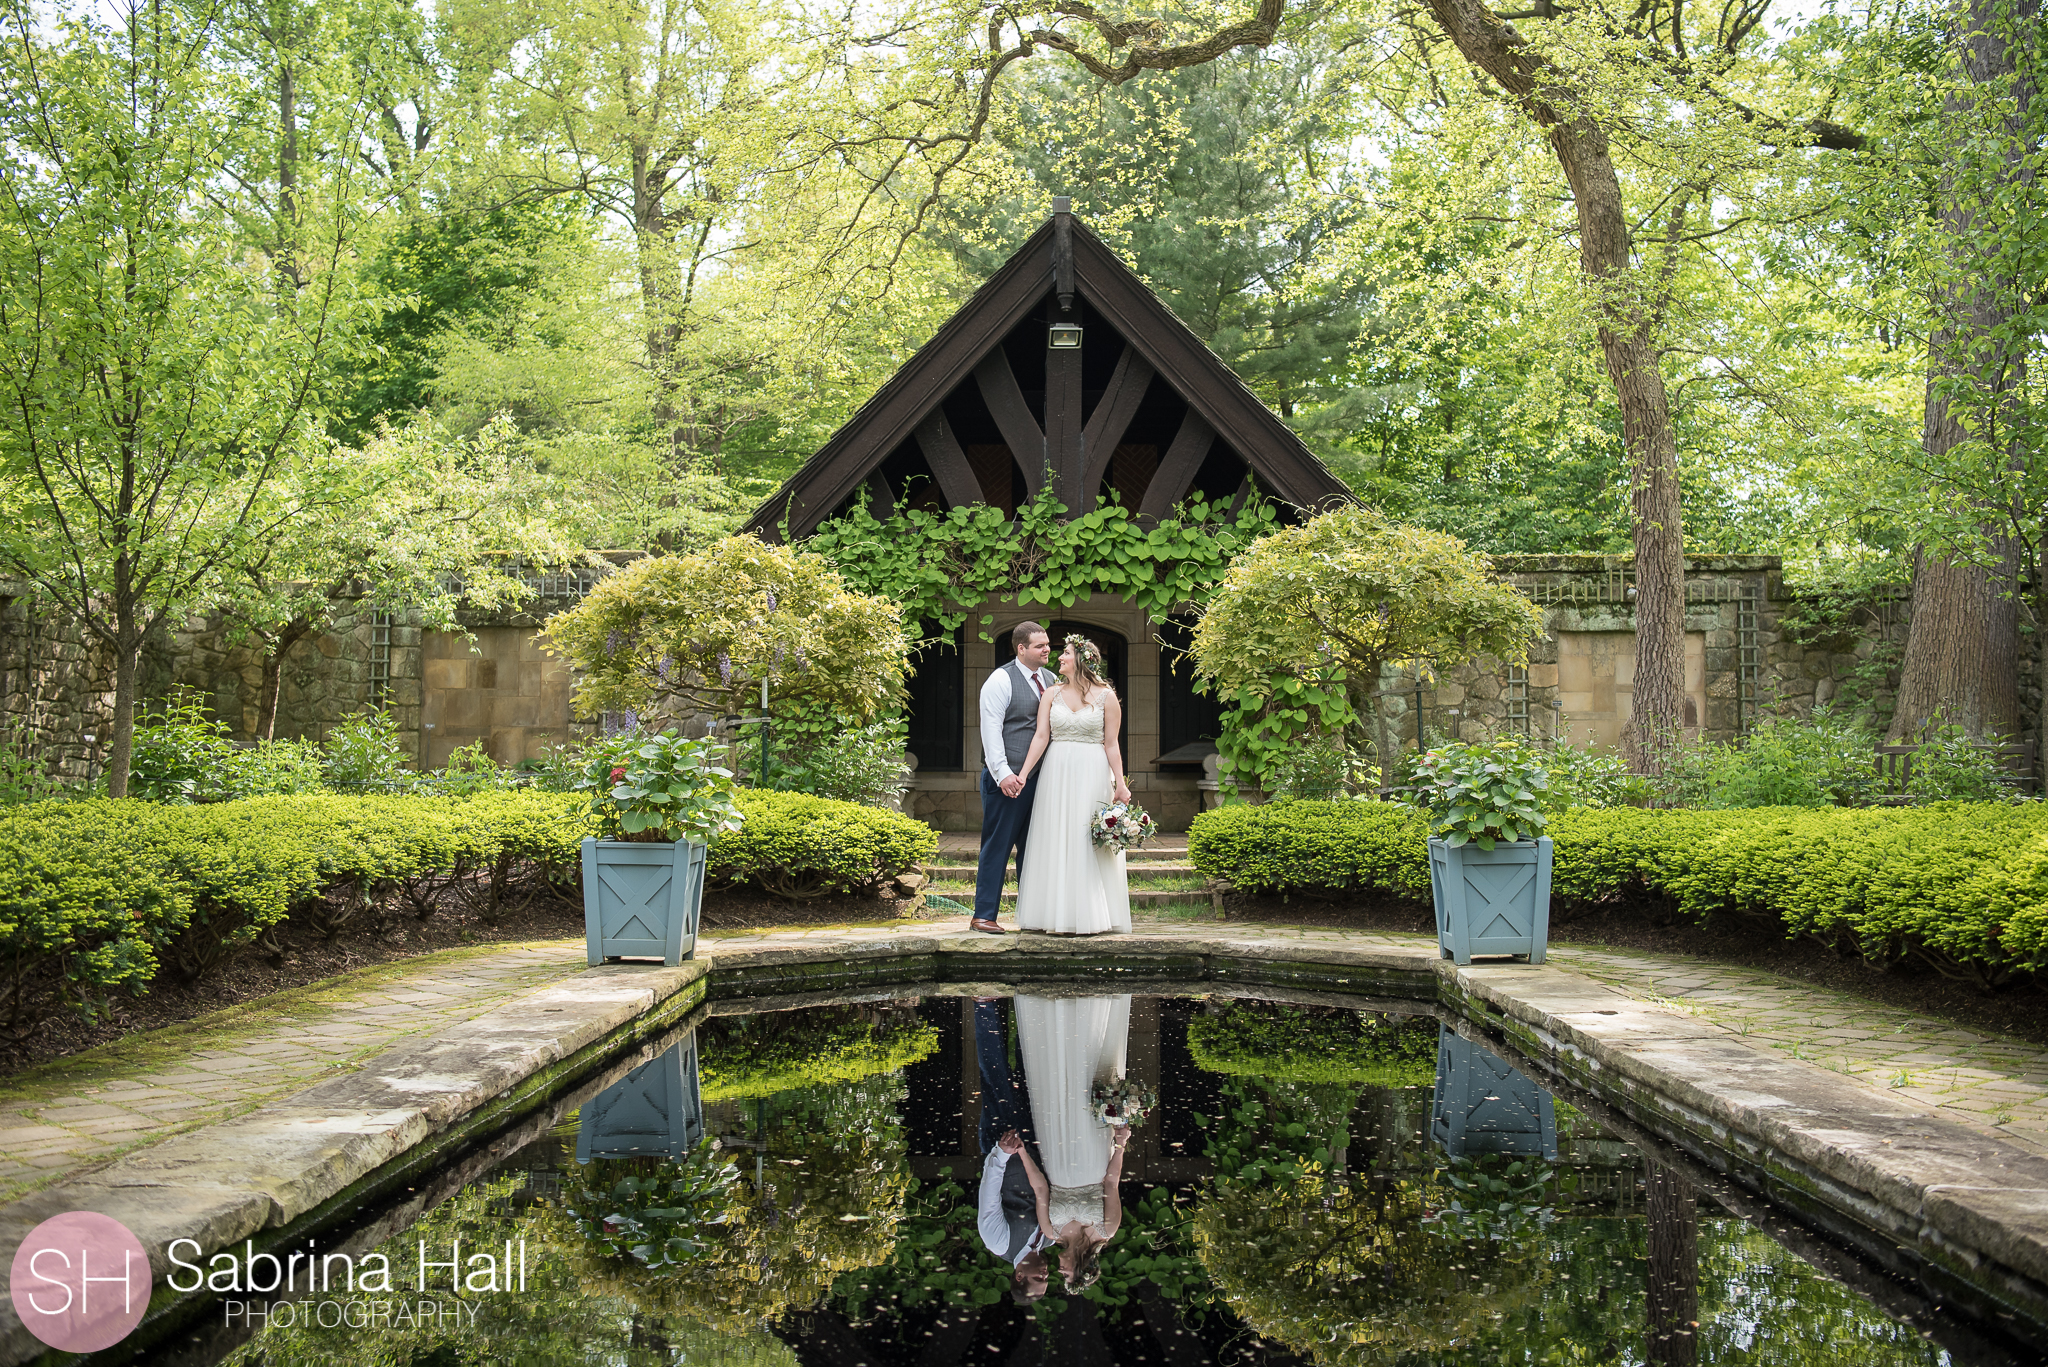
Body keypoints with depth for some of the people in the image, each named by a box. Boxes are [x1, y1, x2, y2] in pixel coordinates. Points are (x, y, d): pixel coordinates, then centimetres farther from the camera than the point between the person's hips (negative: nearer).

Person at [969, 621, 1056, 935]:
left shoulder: (1051, 680, 14)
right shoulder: (1000, 680, -6)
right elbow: (991, 730, -11)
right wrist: (1003, 773, -19)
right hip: (1007, 779, -6)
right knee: (997, 847, -2)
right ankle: (984, 916, 5)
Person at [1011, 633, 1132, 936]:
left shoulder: (1106, 696, 1)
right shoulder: (1051, 694, 7)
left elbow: (1111, 744, 0)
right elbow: (1041, 737, 1)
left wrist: (1120, 783, -6)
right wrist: (1023, 774, -9)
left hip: (1092, 775, -3)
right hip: (1056, 772, 3)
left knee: (1089, 842, -3)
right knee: (1055, 840, 2)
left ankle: (1090, 917, 4)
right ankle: (1059, 915, 8)